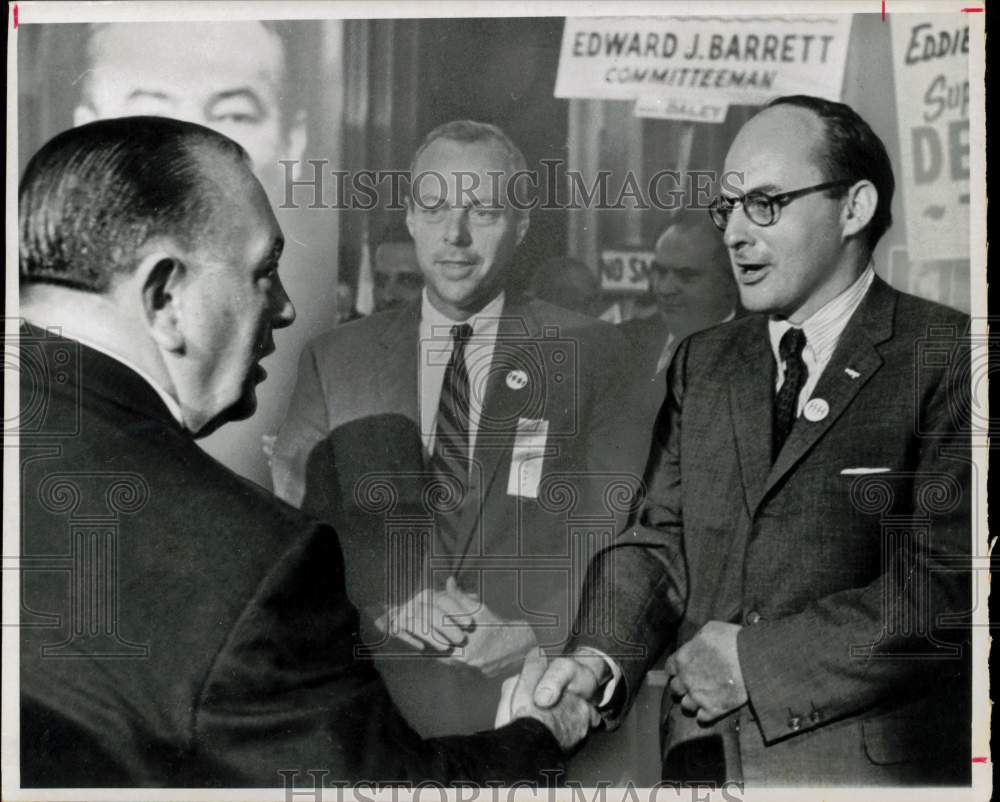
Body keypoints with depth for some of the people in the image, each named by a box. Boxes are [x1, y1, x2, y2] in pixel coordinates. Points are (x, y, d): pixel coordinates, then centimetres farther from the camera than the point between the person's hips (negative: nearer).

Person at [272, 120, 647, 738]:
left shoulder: (590, 355, 2)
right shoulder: (335, 362, 7)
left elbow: (618, 525, -3)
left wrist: (540, 629, -16)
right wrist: (385, 601, -13)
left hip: (529, 693, -1)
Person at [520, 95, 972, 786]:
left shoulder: (944, 356, -8)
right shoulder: (702, 362, 11)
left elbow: (947, 582, -16)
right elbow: (659, 539, 7)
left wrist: (758, 660, -15)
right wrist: (603, 657, -11)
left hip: (866, 760, -4)